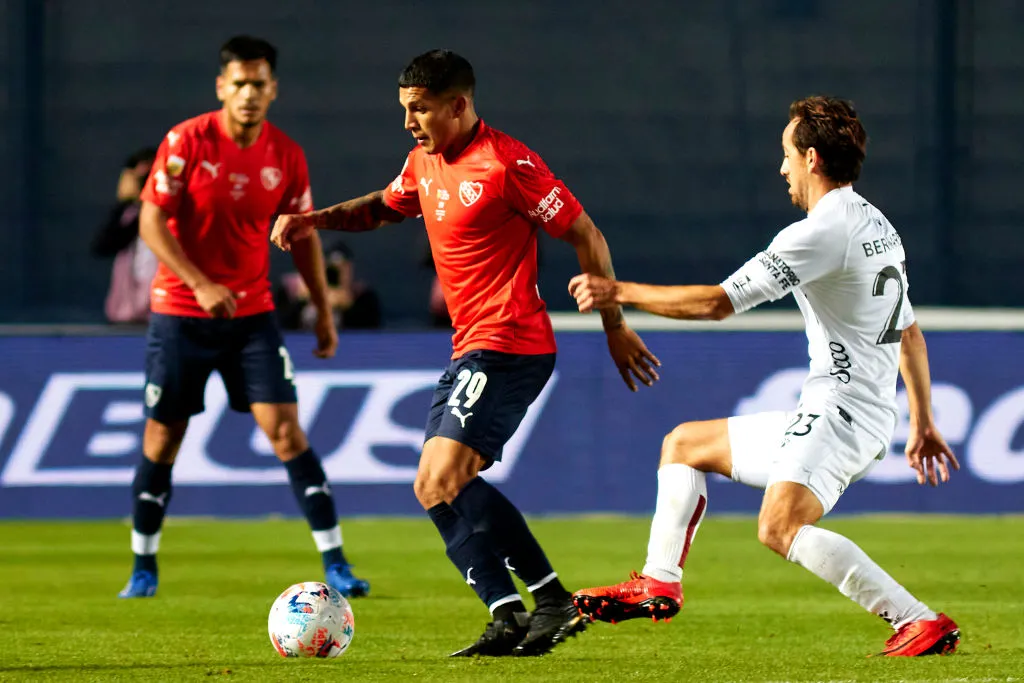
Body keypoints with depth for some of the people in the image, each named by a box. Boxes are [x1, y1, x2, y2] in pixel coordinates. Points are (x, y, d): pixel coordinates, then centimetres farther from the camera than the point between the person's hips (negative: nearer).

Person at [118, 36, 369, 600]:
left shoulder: (287, 157, -1)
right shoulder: (187, 142, -10)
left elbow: (303, 235, 10)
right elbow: (152, 221, -12)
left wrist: (323, 311, 7)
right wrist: (201, 285, -22)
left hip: (251, 313, 2)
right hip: (179, 314, -2)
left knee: (285, 430, -8)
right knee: (161, 439, 3)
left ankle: (335, 564, -6)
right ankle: (143, 568, 18)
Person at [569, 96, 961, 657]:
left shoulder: (821, 233, -16)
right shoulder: (877, 227, 15)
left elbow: (718, 302, -17)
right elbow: (909, 333, 23)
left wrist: (620, 292, -7)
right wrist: (922, 422, 30)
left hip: (838, 414, -11)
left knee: (781, 527, -32)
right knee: (684, 444, 20)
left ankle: (921, 623, -35)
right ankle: (658, 584, 22)